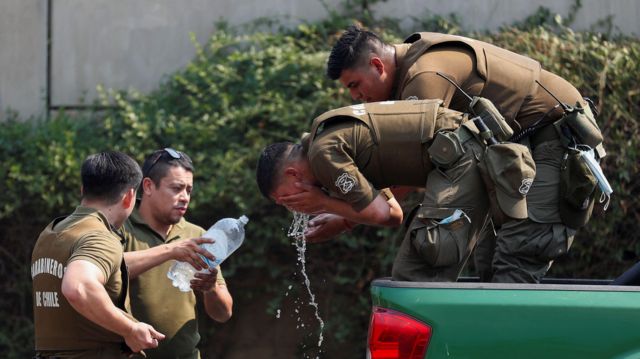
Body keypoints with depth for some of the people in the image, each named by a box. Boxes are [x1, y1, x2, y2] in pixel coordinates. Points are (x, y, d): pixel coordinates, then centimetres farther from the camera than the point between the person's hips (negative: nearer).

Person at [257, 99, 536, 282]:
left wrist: (323, 203, 3)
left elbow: (380, 213, -10)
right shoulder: (337, 138, 23)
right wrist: (333, 220, 13)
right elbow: (394, 213, 24)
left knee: (415, 276, -13)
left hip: (460, 159, -10)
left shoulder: (323, 151, -8)